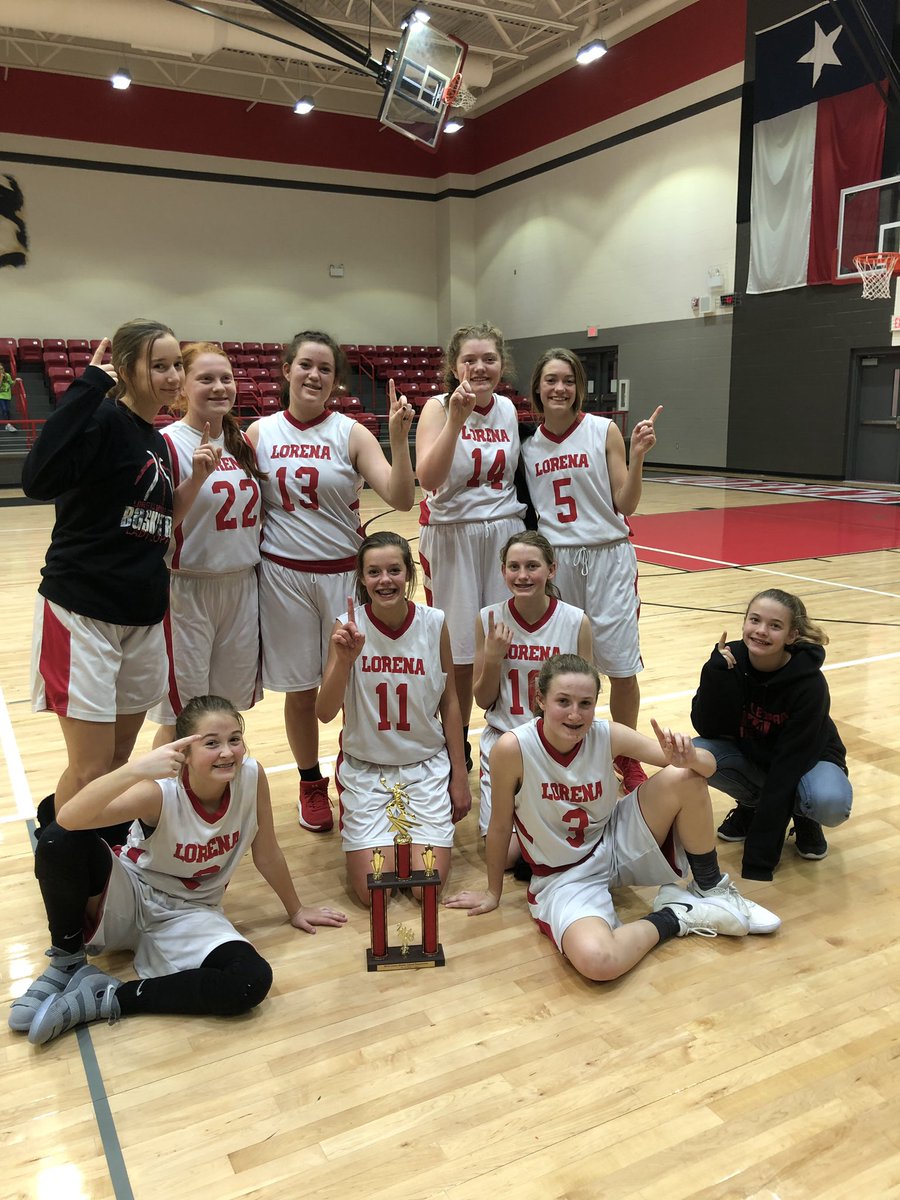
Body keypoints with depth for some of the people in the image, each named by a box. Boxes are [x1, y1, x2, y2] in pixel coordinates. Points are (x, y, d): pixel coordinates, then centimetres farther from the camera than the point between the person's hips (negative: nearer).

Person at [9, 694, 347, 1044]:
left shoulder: (251, 776, -17)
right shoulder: (161, 791, -26)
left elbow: (267, 855, -1)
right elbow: (68, 819, -42)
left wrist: (295, 910, 11)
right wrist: (134, 769, -56)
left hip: (188, 914, 3)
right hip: (128, 896, -2)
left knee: (253, 981, -27)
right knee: (61, 840, -31)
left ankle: (109, 999, -14)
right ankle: (67, 960, -5)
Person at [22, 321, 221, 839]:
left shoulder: (156, 441, 11)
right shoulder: (105, 420, -13)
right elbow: (39, 479, -32)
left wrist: (197, 478, 2)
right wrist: (89, 386, -28)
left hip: (143, 617, 8)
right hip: (83, 613, -8)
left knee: (119, 762, 16)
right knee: (92, 770, -1)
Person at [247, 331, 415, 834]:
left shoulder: (351, 433, -2)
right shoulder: (261, 433, 2)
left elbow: (401, 498, -13)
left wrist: (399, 438, -24)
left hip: (344, 573, -1)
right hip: (283, 575, 1)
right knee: (300, 689, 9)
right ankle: (311, 785, 29)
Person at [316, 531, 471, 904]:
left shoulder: (434, 623, -9)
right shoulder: (349, 626, -13)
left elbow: (449, 702, 1)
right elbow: (325, 713, -17)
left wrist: (460, 776, 3)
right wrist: (345, 659, -35)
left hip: (427, 765, 1)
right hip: (365, 768, -1)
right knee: (372, 893, -6)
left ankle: (412, 828, 25)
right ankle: (381, 829, 25)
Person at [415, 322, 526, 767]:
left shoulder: (508, 409, 6)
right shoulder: (438, 408, -8)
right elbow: (427, 479, -24)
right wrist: (456, 418, -29)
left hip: (505, 533, 4)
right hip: (451, 536, -4)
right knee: (458, 649, 2)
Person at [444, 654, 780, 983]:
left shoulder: (608, 735, -17)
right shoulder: (513, 748, -25)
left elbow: (708, 766, -14)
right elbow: (500, 825, -11)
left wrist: (687, 756, -38)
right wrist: (493, 893, 2)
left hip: (616, 843, 3)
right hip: (565, 876, -3)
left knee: (684, 779, -21)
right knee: (596, 961, -34)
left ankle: (711, 889, 4)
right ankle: (673, 917, -2)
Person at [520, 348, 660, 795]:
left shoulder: (604, 431, -4)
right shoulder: (528, 444, 4)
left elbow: (625, 505, -6)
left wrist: (637, 455, -18)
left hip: (607, 557, -2)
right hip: (553, 558, 2)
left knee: (621, 665, 1)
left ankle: (626, 757, 21)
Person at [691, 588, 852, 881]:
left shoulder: (809, 684, -29)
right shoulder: (731, 660, -20)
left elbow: (789, 764, -31)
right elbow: (707, 729, -22)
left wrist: (759, 857, -33)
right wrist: (717, 673, -38)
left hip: (807, 761, -3)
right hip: (751, 756, 3)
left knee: (830, 802, -36)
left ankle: (802, 816, 2)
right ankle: (752, 804, 3)